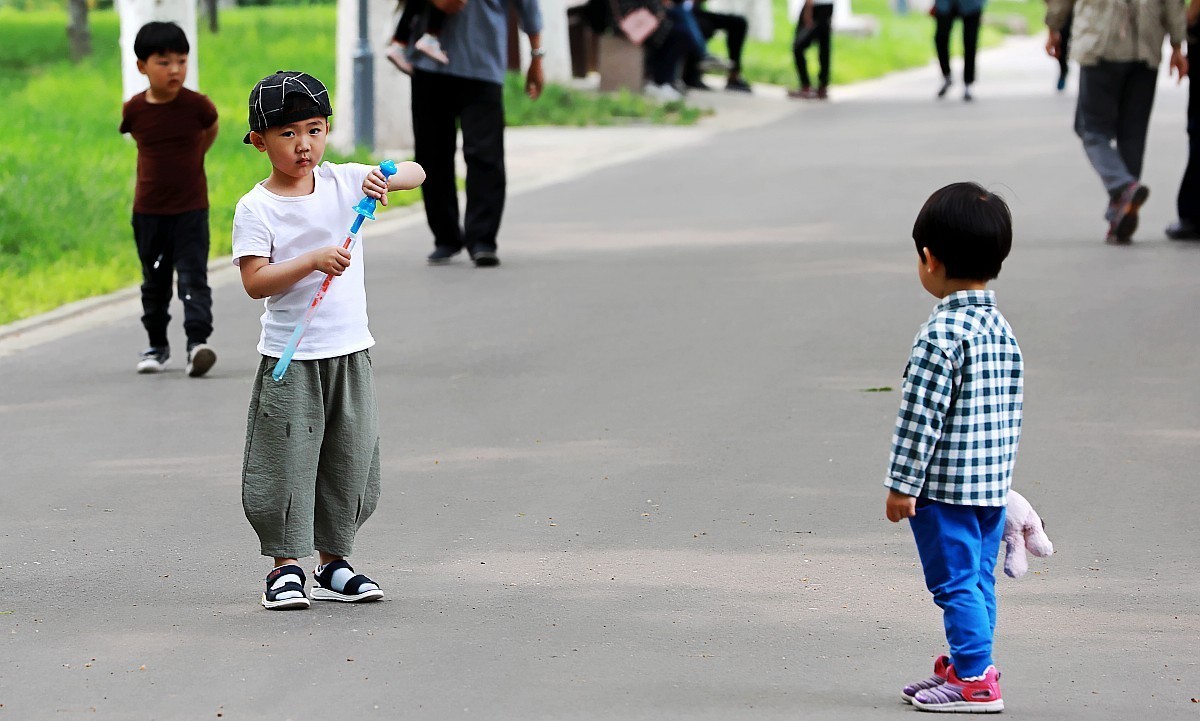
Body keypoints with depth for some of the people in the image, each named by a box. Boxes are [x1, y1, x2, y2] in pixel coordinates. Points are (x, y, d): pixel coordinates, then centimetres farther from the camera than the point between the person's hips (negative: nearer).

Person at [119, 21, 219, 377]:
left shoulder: (196, 105, -12)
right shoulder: (134, 110, -8)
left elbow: (211, 131, 10)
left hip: (191, 208, -3)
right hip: (149, 210, 3)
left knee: (193, 277, -13)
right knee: (155, 281, 14)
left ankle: (198, 342, -20)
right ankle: (157, 345, 27)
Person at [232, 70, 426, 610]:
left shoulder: (343, 181, 3)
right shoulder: (255, 209, -9)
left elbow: (416, 174, 2)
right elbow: (255, 282, -16)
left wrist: (387, 179, -19)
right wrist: (313, 261, -26)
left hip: (350, 352, 4)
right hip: (290, 359, -4)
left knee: (351, 463, 10)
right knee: (286, 463, -3)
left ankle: (333, 564, 22)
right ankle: (285, 568, 7)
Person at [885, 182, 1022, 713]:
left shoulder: (942, 333, -18)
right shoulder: (1002, 329, 8)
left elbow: (922, 414, -18)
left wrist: (902, 484, -13)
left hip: (946, 488, -9)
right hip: (992, 484, 9)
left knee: (955, 582, -2)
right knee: (978, 579, 15)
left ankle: (975, 682, 0)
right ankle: (966, 665, 24)